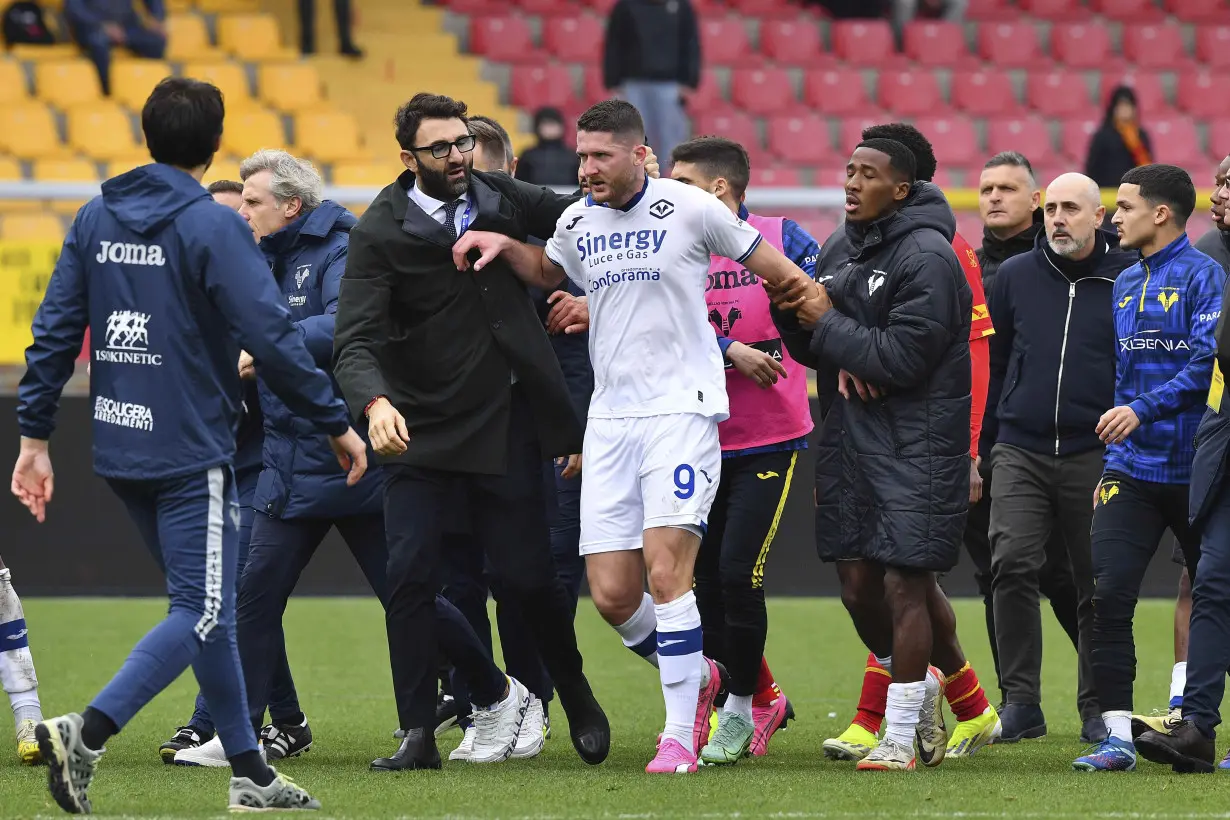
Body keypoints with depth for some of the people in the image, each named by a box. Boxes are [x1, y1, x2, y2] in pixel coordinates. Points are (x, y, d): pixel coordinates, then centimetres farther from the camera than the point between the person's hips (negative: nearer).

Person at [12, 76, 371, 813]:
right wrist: (337, 423, -7)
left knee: (205, 606, 16)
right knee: (202, 614, -5)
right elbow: (272, 337, -15)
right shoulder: (213, 227, -12)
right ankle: (85, 735, -23)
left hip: (120, 449, 7)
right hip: (190, 450, -7)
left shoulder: (96, 218, 7)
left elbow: (55, 330, 6)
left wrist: (35, 435, 10)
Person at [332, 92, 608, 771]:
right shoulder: (379, 233, -9)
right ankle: (418, 733, -2)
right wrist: (376, 403, -36)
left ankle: (577, 697, 26)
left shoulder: (503, 199, 2)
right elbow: (355, 341, -18)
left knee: (527, 575, 2)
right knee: (409, 576, -10)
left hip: (507, 426, 2)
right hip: (419, 431, -2)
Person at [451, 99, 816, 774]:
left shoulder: (689, 209, -6)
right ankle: (697, 676, 26)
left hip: (682, 408, -5)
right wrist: (503, 245, 16)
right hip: (610, 419, 5)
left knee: (665, 569, -18)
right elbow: (548, 271, 34)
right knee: (611, 593, -2)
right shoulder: (576, 223, 10)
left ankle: (680, 734, -8)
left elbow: (770, 266, 5)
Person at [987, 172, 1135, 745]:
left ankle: (1098, 707, 15)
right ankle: (1021, 701, -6)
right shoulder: (1015, 276, 7)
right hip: (1021, 453, 1)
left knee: (1097, 585, 4)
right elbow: (990, 361, 14)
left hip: (1096, 456, -1)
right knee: (1012, 566, -12)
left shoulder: (1129, 280, 0)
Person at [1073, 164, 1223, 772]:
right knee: (1106, 595, -8)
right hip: (1132, 470, 6)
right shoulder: (1126, 284, 15)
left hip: (1193, 468, -6)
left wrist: (1144, 410, -21)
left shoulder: (1203, 277, -8)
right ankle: (1117, 737, -6)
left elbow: (1210, 361, -18)